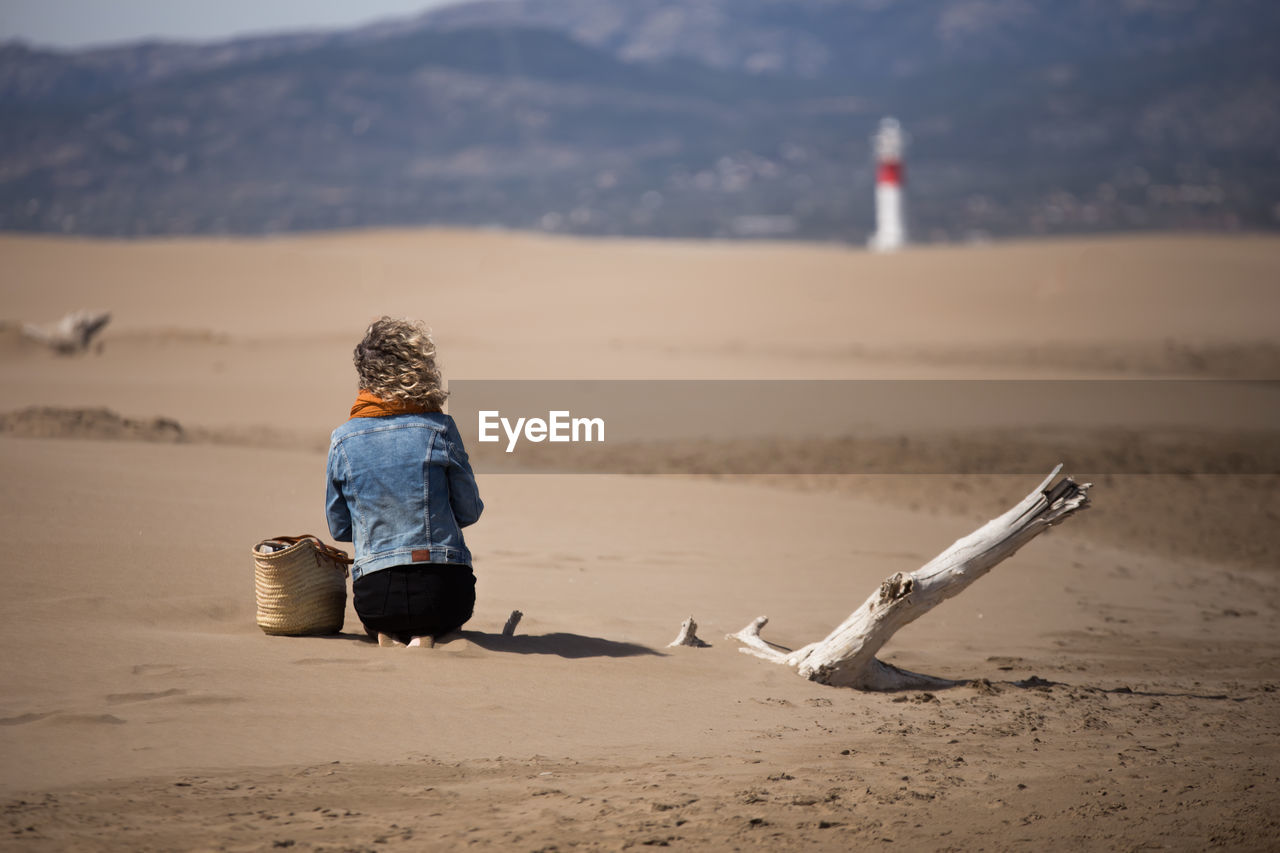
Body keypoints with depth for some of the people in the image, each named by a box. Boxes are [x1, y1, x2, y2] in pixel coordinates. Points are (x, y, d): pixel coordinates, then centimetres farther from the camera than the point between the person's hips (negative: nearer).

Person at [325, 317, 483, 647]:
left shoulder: (343, 440, 0)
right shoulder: (439, 429, -6)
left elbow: (339, 528, 8)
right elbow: (469, 511, 3)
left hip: (374, 595, 3)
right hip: (443, 588, -2)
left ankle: (389, 635, 3)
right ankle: (426, 635, -1)